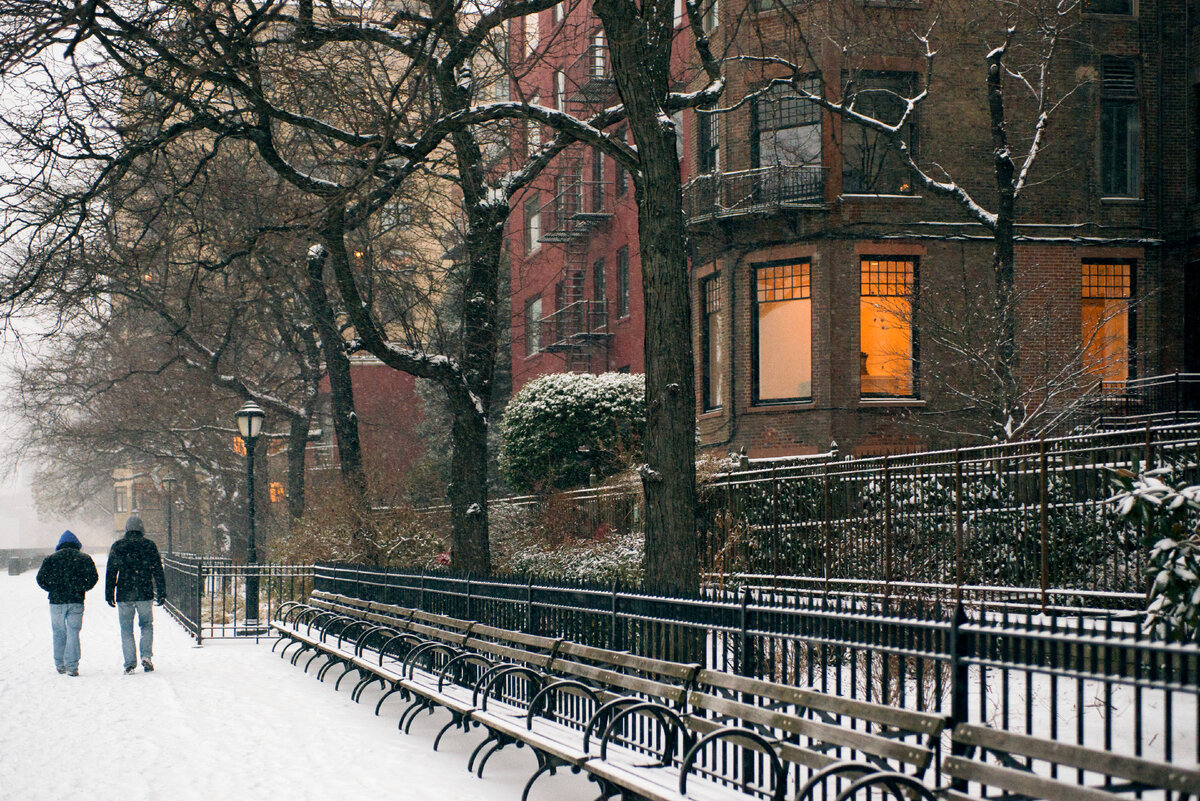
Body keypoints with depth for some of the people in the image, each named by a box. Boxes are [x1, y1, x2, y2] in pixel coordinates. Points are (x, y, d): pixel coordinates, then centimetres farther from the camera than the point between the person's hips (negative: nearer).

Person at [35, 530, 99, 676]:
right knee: (73, 633, 2)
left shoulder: (51, 558, 5)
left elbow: (41, 578, 1)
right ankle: (72, 666, -6)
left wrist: (53, 589, 12)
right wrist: (82, 588, 10)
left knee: (59, 633, 12)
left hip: (56, 601, 0)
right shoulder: (84, 558, 4)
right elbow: (93, 578, -3)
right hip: (76, 601, 0)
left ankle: (60, 665, 17)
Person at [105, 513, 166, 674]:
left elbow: (111, 572, 2)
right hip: (145, 594, 0)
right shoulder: (149, 545, 2)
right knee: (147, 625, 16)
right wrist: (161, 593, 6)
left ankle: (130, 663, 2)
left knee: (126, 630, 6)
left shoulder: (117, 546, 2)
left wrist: (109, 595, 6)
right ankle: (146, 656, -2)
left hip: (124, 595, 0)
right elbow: (158, 571, 2)